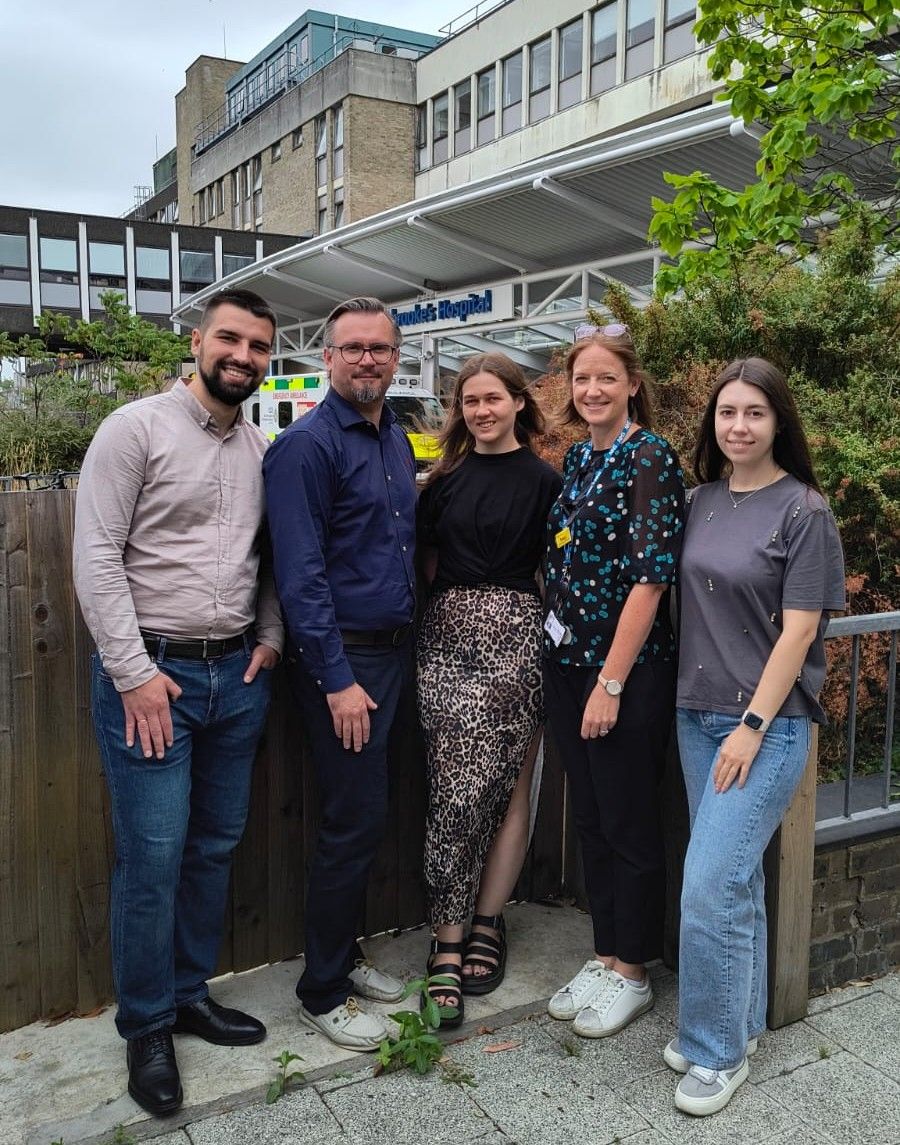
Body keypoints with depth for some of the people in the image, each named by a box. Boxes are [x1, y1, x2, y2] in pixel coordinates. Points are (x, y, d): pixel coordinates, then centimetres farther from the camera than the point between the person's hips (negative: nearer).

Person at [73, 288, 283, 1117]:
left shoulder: (263, 449, 9)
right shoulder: (136, 429, -7)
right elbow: (96, 557, -12)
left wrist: (270, 637, 3)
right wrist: (135, 672, -14)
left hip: (237, 674, 6)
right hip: (151, 671, -5)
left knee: (216, 845, 14)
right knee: (153, 855, -1)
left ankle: (191, 992, 32)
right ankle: (147, 1027, 18)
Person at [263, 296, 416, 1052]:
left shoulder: (398, 441, 12)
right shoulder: (307, 445, -13)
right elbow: (301, 576, -17)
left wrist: (408, 644, 13)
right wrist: (337, 679, -19)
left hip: (395, 650, 8)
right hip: (343, 657, -8)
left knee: (366, 818, 16)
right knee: (356, 822, -2)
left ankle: (344, 955, 33)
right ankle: (322, 992, 16)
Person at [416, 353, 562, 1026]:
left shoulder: (543, 482, 4)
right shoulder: (446, 479, 12)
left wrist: (553, 647, -3)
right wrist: (435, 612, 5)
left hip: (517, 635, -1)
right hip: (448, 633, 2)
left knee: (510, 784, 3)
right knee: (454, 788, -6)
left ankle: (488, 923, 18)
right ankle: (449, 945, 0)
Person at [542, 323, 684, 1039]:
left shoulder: (649, 458, -12)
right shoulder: (578, 458, 11)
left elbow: (651, 576, -18)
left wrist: (612, 682, -19)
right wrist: (563, 659, 11)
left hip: (627, 671, -7)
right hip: (568, 660, 8)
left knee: (629, 824, 6)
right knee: (590, 818, 16)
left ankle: (632, 972, 23)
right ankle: (605, 955, 32)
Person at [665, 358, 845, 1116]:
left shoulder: (803, 510, -9)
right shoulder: (702, 501, 7)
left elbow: (798, 632, -12)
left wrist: (753, 727, -15)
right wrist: (704, 711, 8)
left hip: (768, 723, -5)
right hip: (698, 715, 6)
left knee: (711, 886, -8)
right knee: (737, 877, 15)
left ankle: (718, 1052, 10)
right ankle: (738, 1023, 30)